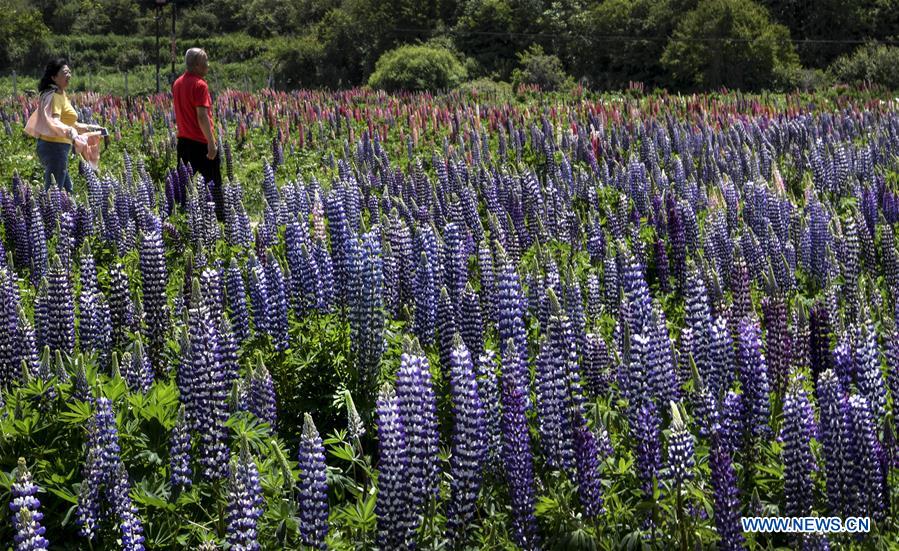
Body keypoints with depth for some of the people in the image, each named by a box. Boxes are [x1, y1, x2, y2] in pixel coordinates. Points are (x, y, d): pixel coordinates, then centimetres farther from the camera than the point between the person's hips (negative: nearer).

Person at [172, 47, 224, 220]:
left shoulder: (177, 83, 10)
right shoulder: (199, 84, -16)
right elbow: (202, 117, -22)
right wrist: (212, 143, -22)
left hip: (183, 140, 8)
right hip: (200, 142, -8)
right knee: (213, 181, -2)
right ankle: (221, 219, 0)